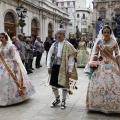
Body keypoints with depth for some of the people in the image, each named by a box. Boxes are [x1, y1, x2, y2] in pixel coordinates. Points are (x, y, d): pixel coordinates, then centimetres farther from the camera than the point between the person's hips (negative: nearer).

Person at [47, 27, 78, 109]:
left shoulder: (68, 45, -7)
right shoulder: (54, 45, 7)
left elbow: (71, 57, -9)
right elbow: (49, 55, 10)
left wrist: (70, 70, -12)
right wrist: (49, 66, 3)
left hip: (63, 67, -4)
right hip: (55, 66, 4)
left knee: (64, 84, 5)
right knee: (53, 84, 9)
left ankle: (63, 101, 25)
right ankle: (57, 99, 33)